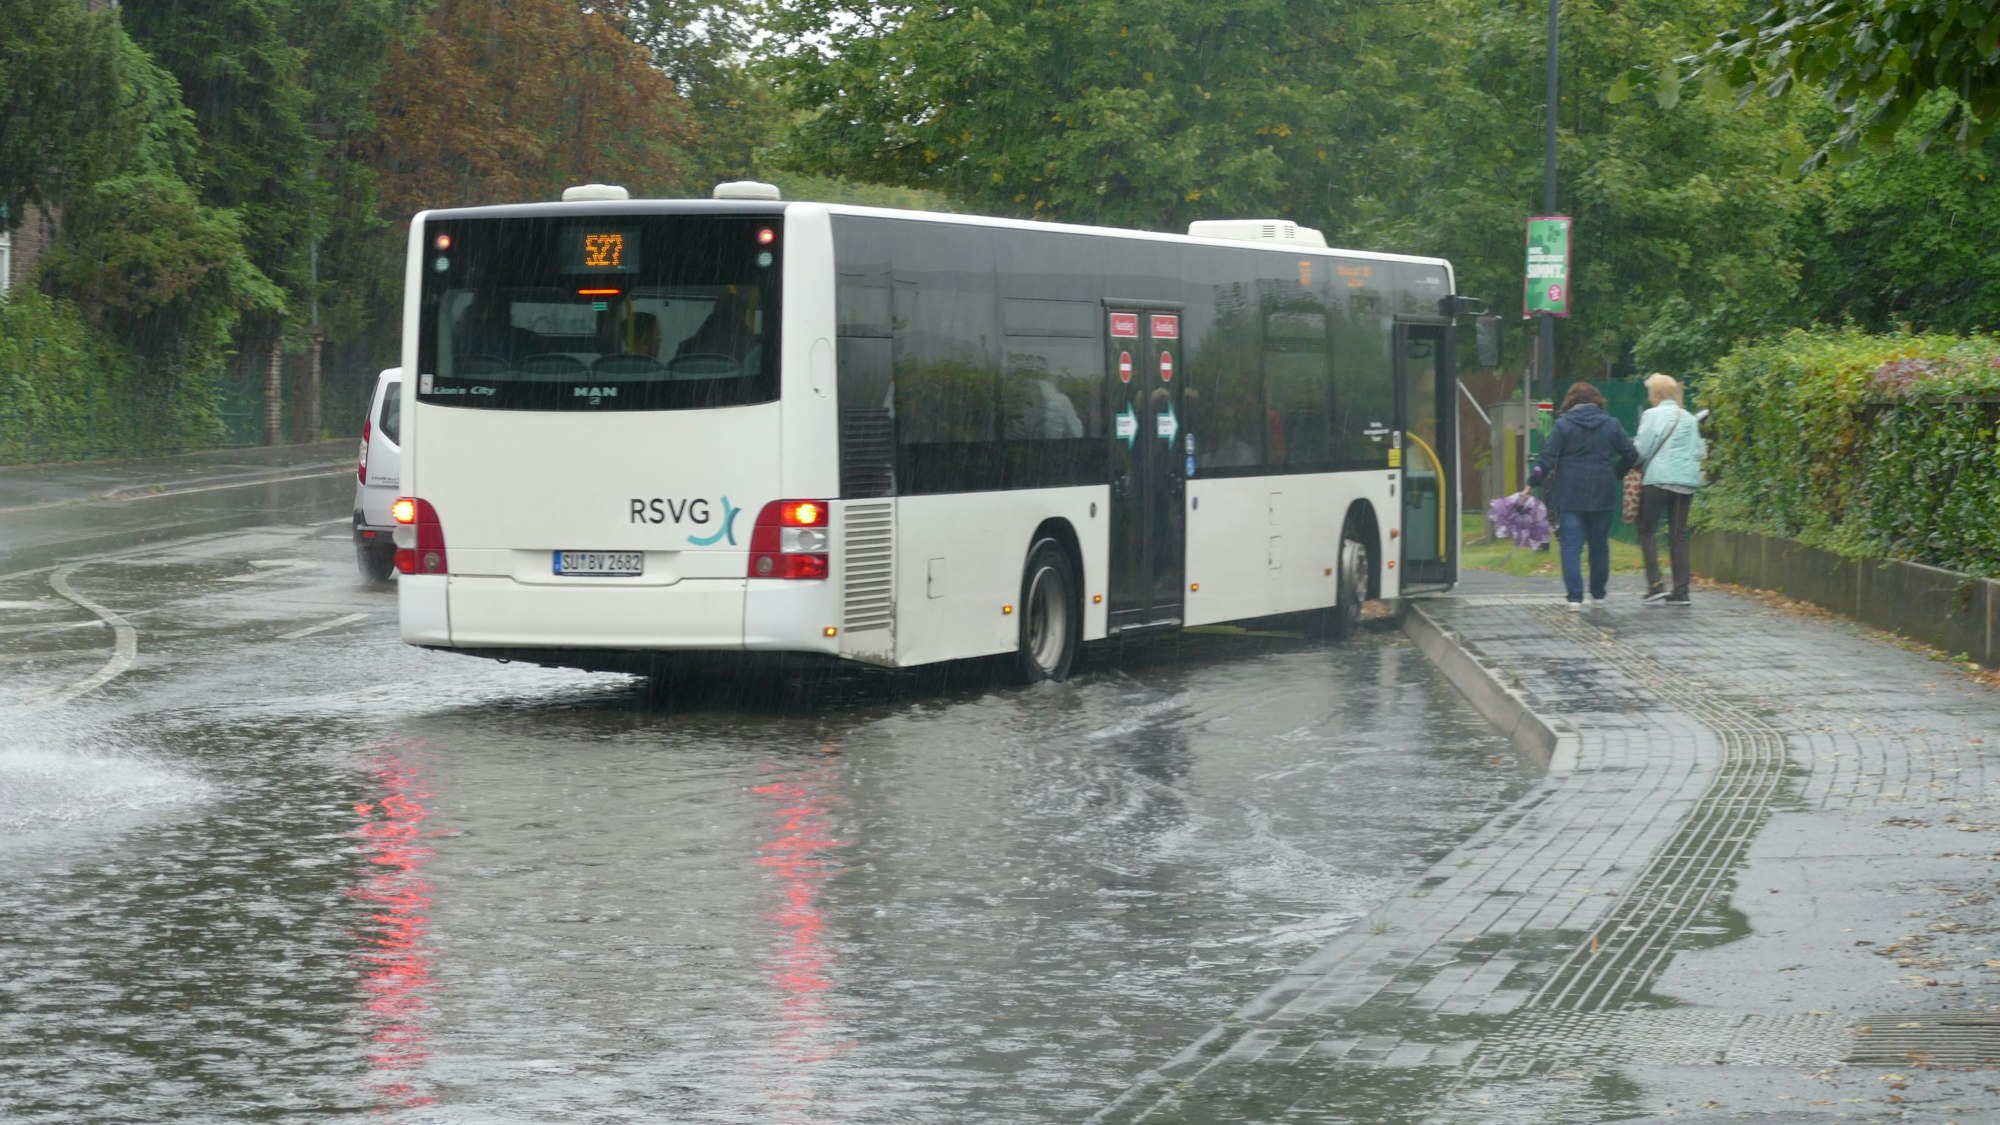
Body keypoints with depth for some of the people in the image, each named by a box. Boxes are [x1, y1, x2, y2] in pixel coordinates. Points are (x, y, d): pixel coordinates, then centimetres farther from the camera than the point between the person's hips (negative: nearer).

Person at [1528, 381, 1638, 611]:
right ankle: (1598, 595, 24)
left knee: (1571, 546, -2)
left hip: (1569, 495, -3)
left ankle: (1574, 598, -11)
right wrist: (1616, 475, 20)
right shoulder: (1611, 424, 5)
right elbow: (1631, 455, 5)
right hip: (1602, 495, 3)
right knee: (1599, 545, 15)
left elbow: (1547, 459, -8)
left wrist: (1531, 484, -2)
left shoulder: (1564, 424, -3)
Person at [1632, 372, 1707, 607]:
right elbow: (1700, 452, 10)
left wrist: (1634, 464, 12)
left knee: (1646, 530, 5)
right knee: (1678, 535, 8)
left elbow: (1641, 450, -6)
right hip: (1686, 481, 5)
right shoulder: (1689, 419, 12)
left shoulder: (1652, 415, -4)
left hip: (1658, 479, -5)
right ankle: (1680, 591, 5)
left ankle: (1655, 583, -9)